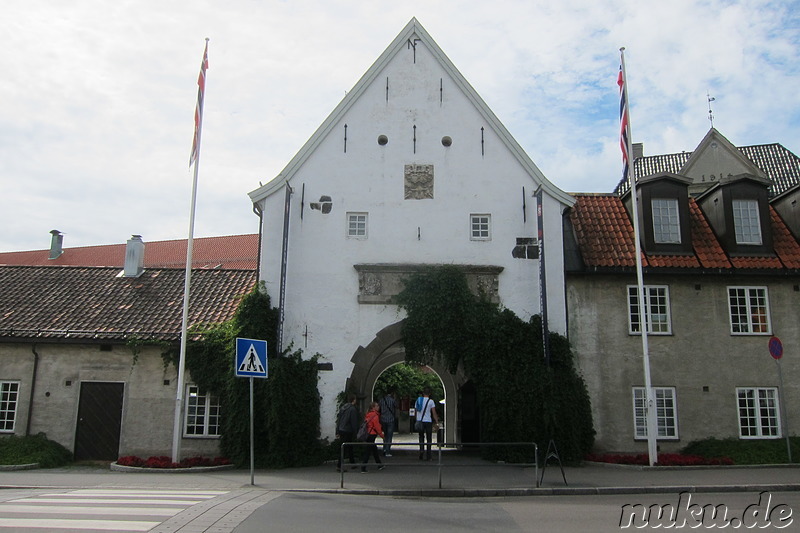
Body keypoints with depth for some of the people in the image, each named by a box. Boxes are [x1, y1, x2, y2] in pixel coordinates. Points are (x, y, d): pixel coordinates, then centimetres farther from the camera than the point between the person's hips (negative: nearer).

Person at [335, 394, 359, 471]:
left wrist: (337, 432, 15)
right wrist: (355, 432, -5)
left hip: (341, 430, 8)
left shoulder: (342, 408, 8)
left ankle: (352, 463, 29)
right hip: (348, 431, -8)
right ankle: (339, 466, -4)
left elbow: (338, 420, 12)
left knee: (350, 447, 19)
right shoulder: (353, 409, -15)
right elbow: (354, 422, -14)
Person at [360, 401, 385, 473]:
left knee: (374, 450, 18)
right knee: (367, 452, -6)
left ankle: (379, 465, 28)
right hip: (372, 434, -9)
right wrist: (382, 435, -2)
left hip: (368, 434, 9)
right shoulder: (375, 416, -15)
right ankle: (363, 468, -4)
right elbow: (377, 427, -13)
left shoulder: (368, 414, 11)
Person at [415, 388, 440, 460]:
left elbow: (416, 411, 12)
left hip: (420, 421, 3)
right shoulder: (431, 401, -4)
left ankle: (421, 448, -11)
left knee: (421, 437, 17)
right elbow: (434, 413, -8)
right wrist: (437, 422, -6)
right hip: (428, 421, -3)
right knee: (429, 438, 6)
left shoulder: (418, 400, 7)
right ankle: (428, 456, 5)